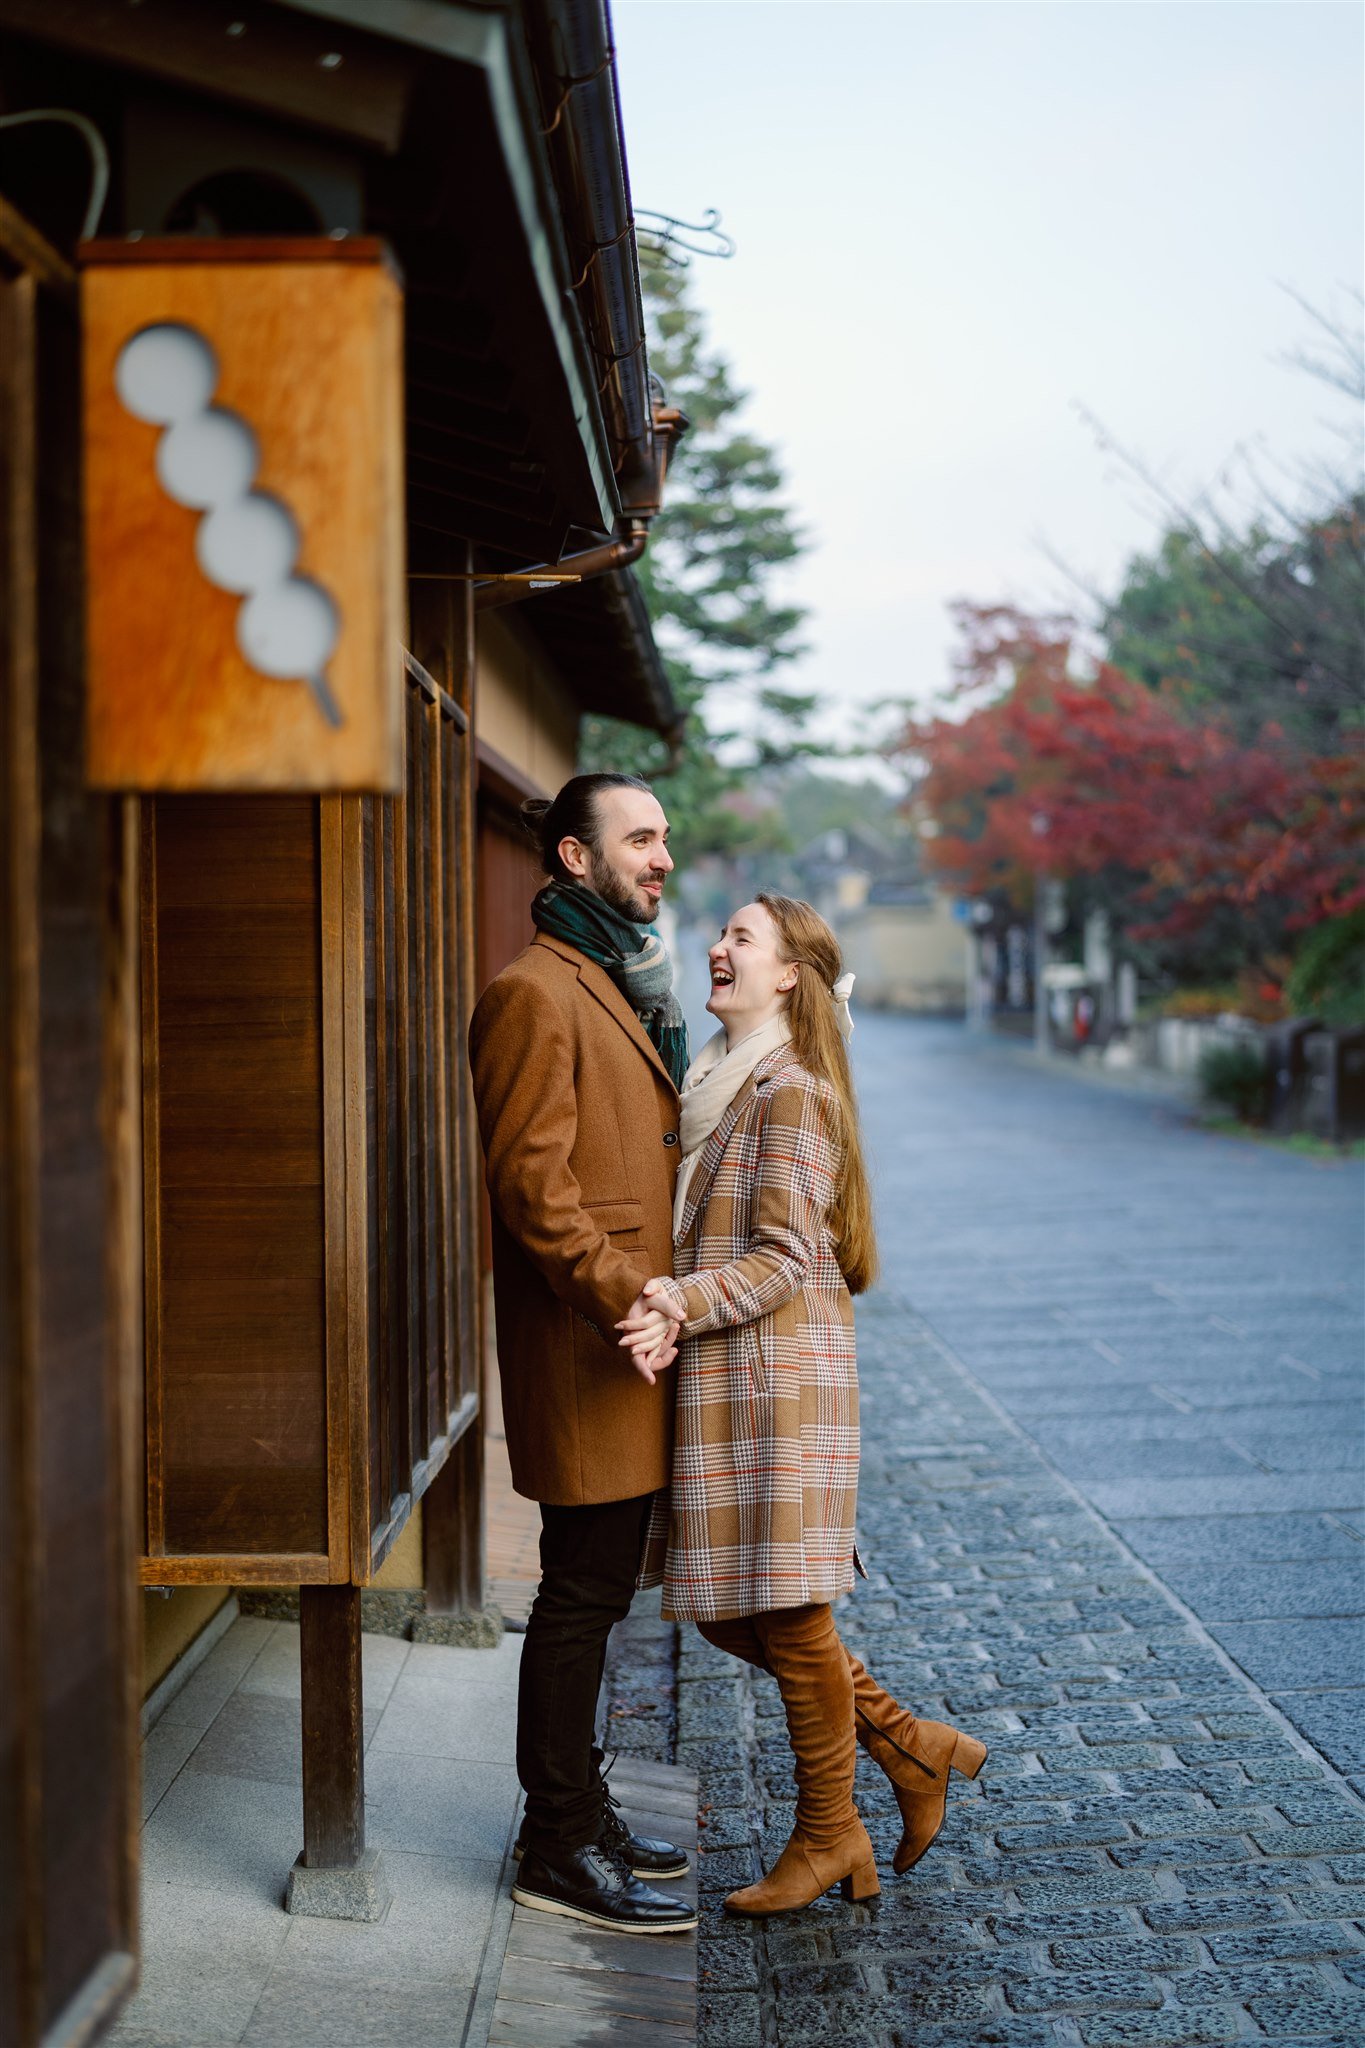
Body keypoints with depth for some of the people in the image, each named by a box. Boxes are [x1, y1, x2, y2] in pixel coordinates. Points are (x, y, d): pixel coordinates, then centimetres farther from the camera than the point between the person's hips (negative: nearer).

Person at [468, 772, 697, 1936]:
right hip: (580, 1347, -10)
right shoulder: (536, 993, -13)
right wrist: (626, 1298, -21)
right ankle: (559, 1850, 8)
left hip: (631, 1346, 10)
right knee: (582, 1596, -2)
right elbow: (531, 1184, -19)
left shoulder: (622, 988, 20)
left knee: (596, 1594, 16)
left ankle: (578, 1809, 27)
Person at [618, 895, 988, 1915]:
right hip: (722, 1379, 9)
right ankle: (909, 1745, 25)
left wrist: (684, 1301, -29)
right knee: (725, 1605, 12)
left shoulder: (792, 1093, -12)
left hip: (780, 1371, -9)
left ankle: (830, 1834, 17)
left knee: (787, 1608, 1)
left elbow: (783, 1262, -16)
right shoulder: (717, 1083, 16)